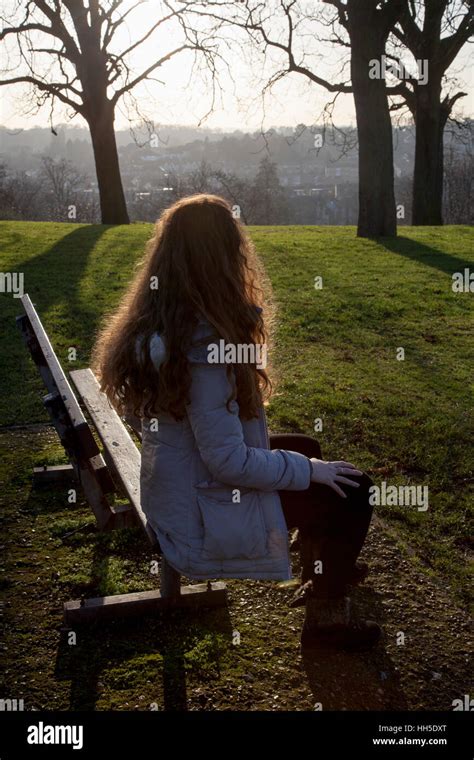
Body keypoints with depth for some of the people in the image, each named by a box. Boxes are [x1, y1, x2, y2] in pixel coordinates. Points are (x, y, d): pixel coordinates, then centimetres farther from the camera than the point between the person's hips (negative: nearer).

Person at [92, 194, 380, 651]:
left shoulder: (152, 325, -2)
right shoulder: (204, 342, -31)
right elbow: (229, 461, -27)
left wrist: (249, 319, 4)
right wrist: (311, 471, -15)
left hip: (175, 495, 9)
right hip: (205, 522, -9)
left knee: (307, 450, 23)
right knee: (351, 492, 1)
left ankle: (319, 574, 39)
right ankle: (325, 618, 19)